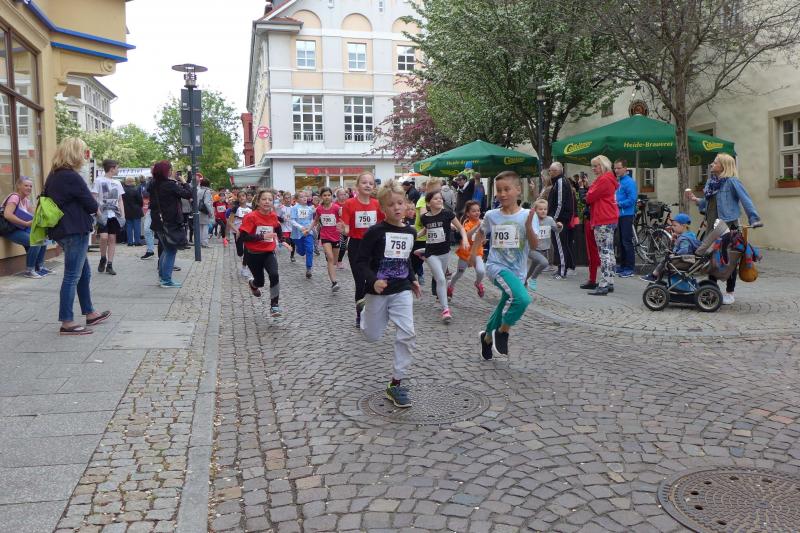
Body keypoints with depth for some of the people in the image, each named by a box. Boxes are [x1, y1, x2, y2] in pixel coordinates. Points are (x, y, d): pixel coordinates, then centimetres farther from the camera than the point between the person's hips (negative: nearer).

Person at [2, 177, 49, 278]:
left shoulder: (26, 200, 11)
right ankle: (29, 270, -14)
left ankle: (39, 267, 9)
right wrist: (26, 223, -33)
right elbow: (7, 215, -31)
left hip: (21, 229, 9)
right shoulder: (14, 197, -16)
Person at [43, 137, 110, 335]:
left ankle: (89, 313, 28)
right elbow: (92, 206, -15)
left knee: (84, 273, 18)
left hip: (61, 230, 10)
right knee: (72, 277, -5)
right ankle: (67, 323, -1)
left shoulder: (53, 176, 11)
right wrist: (94, 205, 7)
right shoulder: (72, 177, -17)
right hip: (75, 231, -10)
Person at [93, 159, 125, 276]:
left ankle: (109, 265, 6)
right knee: (104, 237, -18)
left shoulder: (117, 183, 14)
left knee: (112, 239, 2)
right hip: (103, 214, -5)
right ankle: (103, 259, 7)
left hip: (115, 215, 5)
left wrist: (122, 215, 6)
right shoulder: (99, 180, -2)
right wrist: (98, 213, -14)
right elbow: (94, 199, -5)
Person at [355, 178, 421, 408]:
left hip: (402, 290, 3)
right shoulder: (375, 232, -14)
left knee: (407, 334, -12)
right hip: (378, 291, -3)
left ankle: (395, 384, 0)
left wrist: (412, 279, 16)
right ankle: (364, 310, 47)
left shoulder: (410, 232, 4)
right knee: (373, 336, 10)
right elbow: (361, 261, -14)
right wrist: (373, 281, -28)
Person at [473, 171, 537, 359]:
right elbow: (481, 233, 19)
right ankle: (502, 333, -5)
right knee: (522, 299, -28)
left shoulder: (527, 215, -7)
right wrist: (473, 252, 13)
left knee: (504, 308, 16)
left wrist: (529, 226, -28)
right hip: (497, 266, -2)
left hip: (518, 271, 2)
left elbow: (534, 245, -14)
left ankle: (487, 337, 45)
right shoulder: (491, 215, -3)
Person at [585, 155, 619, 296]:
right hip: (609, 219, 11)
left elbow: (589, 197, -14)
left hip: (603, 221, -11)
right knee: (609, 252, 12)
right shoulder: (609, 179, 19)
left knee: (604, 253, -11)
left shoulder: (603, 180, -14)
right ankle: (609, 283, 17)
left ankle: (604, 285, -12)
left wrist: (590, 187, 4)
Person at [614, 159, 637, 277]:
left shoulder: (629, 181, -11)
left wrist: (618, 204, -15)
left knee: (627, 242, -6)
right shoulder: (618, 181, 13)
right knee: (621, 242, 13)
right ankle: (623, 265, 22)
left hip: (626, 215, -8)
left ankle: (630, 268, -2)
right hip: (619, 215, 8)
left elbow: (632, 199, -19)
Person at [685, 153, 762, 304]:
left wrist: (755, 220, -18)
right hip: (712, 224, 7)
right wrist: (695, 199, 6)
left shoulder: (732, 182, -10)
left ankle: (730, 293, 11)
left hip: (728, 225, -7)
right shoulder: (711, 181, 12)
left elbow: (746, 201, -12)